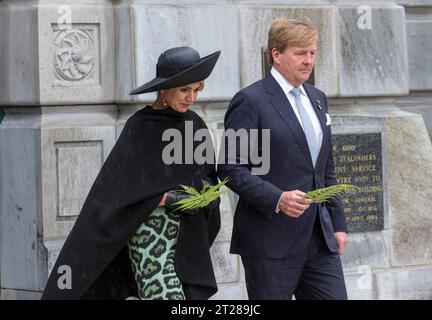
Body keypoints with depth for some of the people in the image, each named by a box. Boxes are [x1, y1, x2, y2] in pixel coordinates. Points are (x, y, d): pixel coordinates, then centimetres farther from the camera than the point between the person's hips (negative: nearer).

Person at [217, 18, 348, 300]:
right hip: (271, 242, -7)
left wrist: (338, 224, 15)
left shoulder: (316, 98, 16)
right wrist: (277, 199, -22)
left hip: (320, 239, 7)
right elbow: (230, 169, -12)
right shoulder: (250, 101, -7)